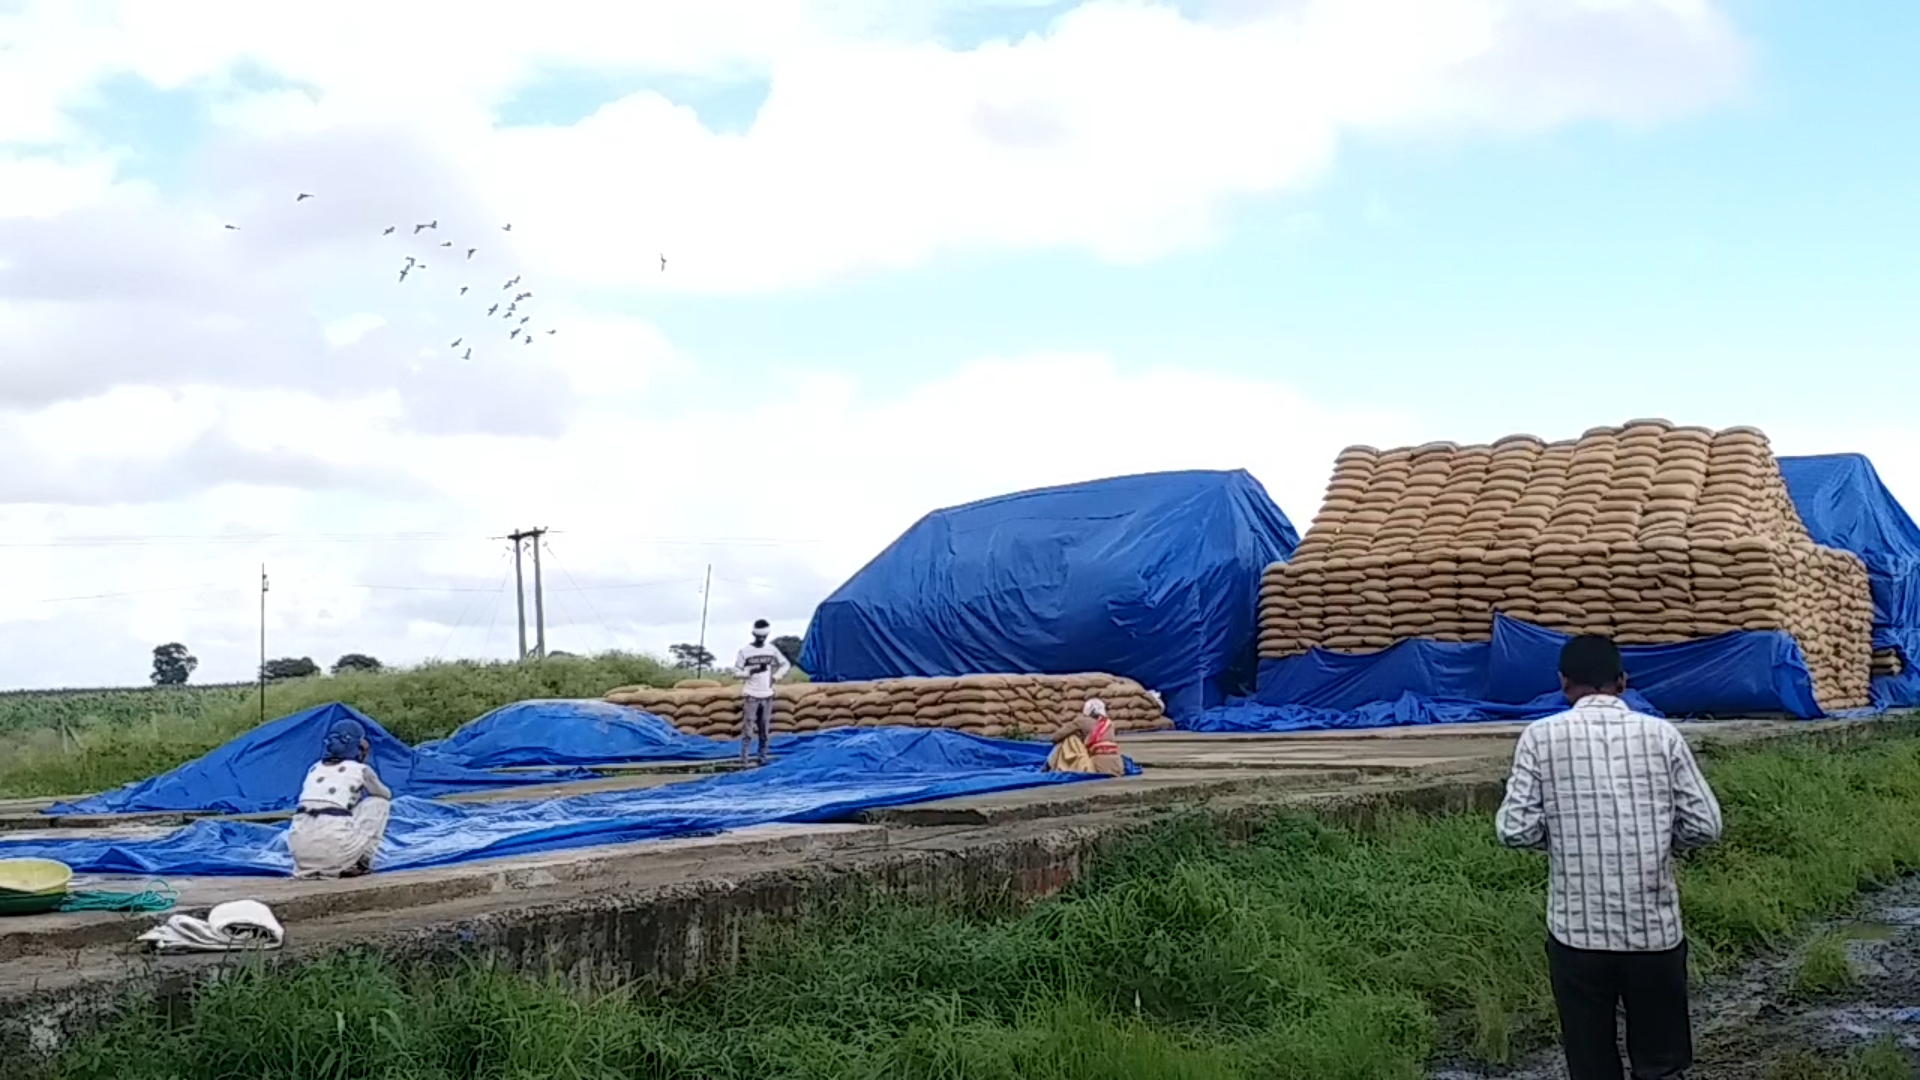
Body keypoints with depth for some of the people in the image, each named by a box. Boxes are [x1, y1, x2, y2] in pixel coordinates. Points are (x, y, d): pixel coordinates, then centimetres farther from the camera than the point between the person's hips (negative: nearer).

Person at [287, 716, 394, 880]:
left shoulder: (315, 768, 21)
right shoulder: (360, 769, 10)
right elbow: (386, 794, 29)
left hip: (300, 849, 5)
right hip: (334, 845, -5)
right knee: (379, 802, 17)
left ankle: (309, 868, 16)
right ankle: (360, 862, 14)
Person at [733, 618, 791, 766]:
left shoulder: (772, 650, 5)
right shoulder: (744, 651, -4)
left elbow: (786, 664, 14)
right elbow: (736, 671, -4)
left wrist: (776, 676, 0)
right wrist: (752, 671, -17)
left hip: (767, 695, 3)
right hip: (751, 695, -3)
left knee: (765, 729, 5)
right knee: (748, 726, -10)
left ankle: (763, 757, 10)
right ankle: (743, 757, -8)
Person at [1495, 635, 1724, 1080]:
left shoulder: (1541, 737, -4)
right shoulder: (1661, 734, 0)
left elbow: (1515, 830, -9)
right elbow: (1705, 826, -1)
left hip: (1578, 932, -1)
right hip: (1655, 930, 1)